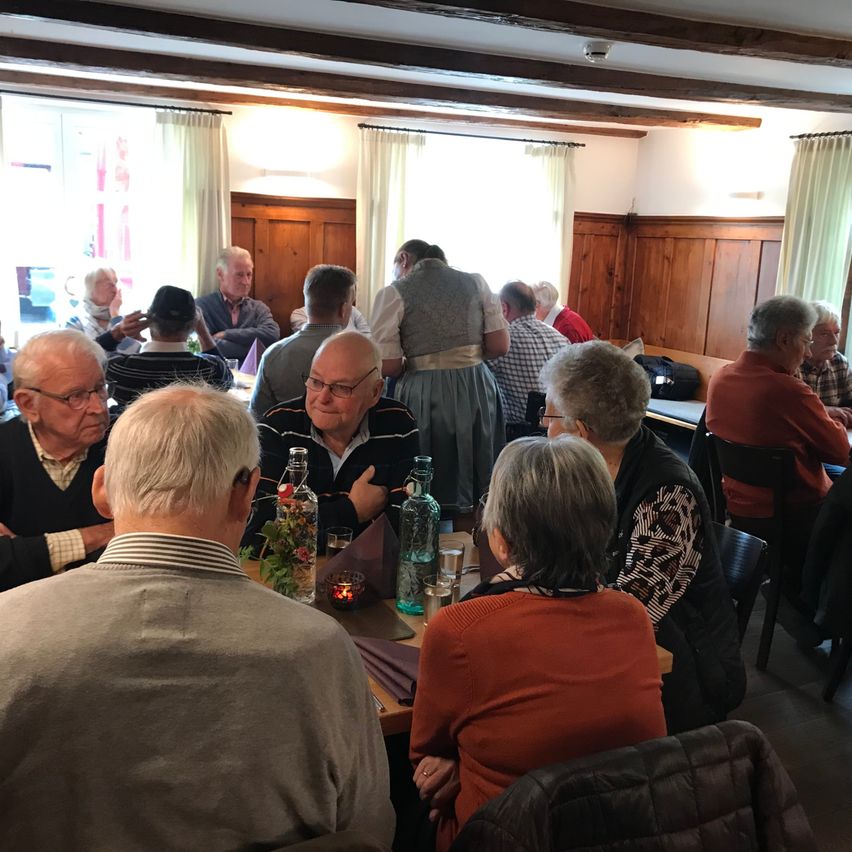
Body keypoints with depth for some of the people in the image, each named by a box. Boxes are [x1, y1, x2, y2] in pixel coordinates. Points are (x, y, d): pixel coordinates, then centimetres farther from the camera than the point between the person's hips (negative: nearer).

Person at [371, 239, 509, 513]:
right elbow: (500, 345, 2)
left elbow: (386, 366, -10)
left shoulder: (394, 293, -4)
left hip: (424, 395, -3)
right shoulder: (475, 282, 6)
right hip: (477, 389, 4)